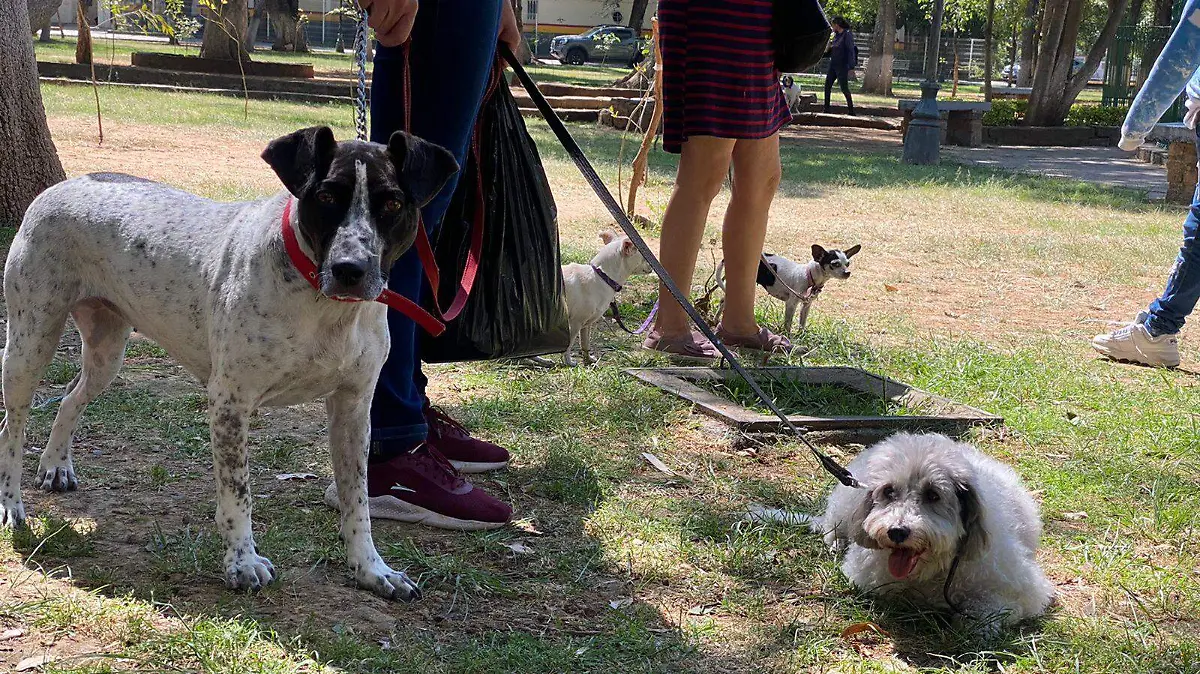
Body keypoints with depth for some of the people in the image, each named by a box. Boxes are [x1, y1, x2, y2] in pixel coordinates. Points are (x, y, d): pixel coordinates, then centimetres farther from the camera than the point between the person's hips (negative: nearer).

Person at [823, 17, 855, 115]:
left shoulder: (847, 35, -10)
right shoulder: (836, 35, 13)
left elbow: (851, 51, -15)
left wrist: (851, 67, -21)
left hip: (842, 66, -8)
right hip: (833, 65, 9)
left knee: (844, 88, -8)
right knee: (827, 86, 7)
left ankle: (851, 110, -2)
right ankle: (826, 109, 14)